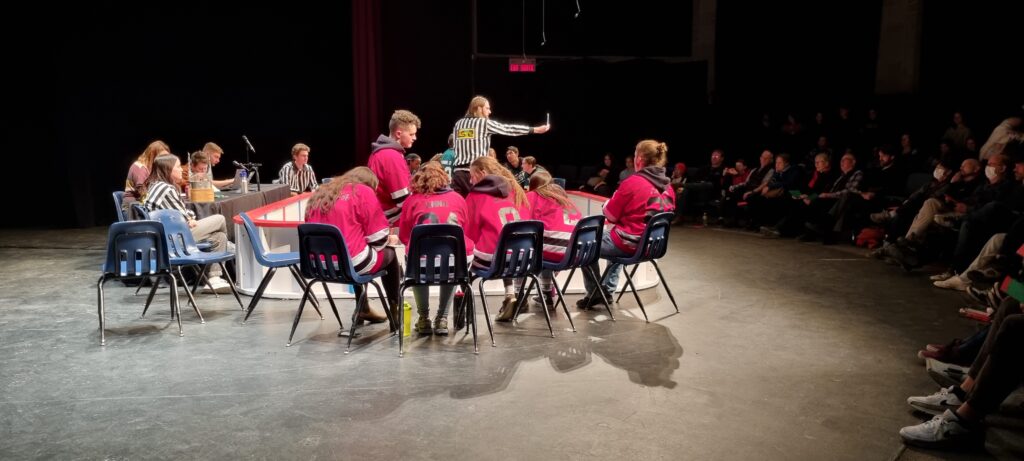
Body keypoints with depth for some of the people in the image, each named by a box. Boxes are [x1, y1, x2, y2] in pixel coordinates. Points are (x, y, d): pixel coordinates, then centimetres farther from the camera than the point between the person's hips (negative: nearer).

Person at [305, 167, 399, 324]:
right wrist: (389, 239, 19)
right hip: (351, 264, -6)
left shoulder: (321, 193, 16)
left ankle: (363, 310, 40)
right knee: (389, 253, 23)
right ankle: (395, 311, 29)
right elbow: (378, 239, -4)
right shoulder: (364, 192, -2)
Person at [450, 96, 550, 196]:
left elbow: (457, 148, 17)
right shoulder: (485, 123, -1)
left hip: (459, 172, 5)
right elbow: (509, 129, 2)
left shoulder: (458, 124, 15)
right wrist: (536, 129, 7)